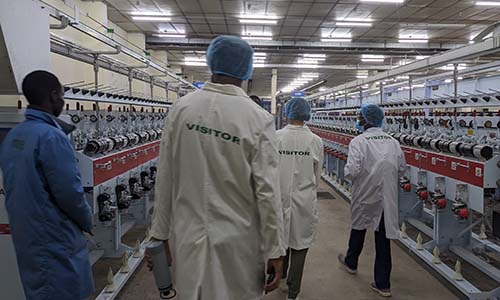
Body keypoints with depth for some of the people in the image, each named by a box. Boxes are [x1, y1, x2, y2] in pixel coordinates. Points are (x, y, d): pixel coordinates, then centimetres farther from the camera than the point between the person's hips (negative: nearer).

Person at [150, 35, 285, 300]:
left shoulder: (181, 108, -6)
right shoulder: (259, 119, -13)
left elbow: (165, 179, -3)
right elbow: (267, 192, -14)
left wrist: (161, 233, 8)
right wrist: (274, 251, -4)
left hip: (187, 237, 3)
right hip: (236, 242, -2)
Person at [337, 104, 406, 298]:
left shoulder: (358, 141, -16)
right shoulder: (393, 142, 0)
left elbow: (351, 171, -23)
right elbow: (401, 168, 6)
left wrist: (351, 175, -1)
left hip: (365, 196, -3)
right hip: (387, 198, 3)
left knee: (359, 228, 21)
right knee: (383, 236, 9)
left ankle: (351, 262, 44)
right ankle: (383, 284, 15)